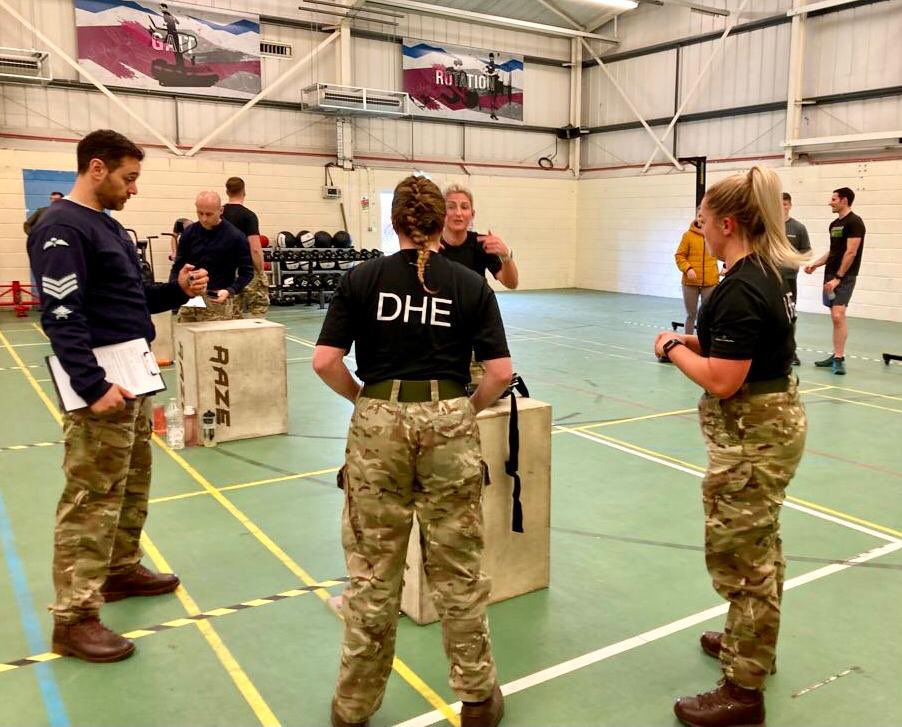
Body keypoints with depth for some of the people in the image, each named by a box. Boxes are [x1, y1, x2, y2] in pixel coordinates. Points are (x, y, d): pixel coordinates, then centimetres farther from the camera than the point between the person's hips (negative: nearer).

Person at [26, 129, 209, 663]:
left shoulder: (109, 225, 16)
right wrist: (93, 387, -25)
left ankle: (122, 570, 35)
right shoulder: (62, 229, -13)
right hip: (101, 383, -10)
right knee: (91, 501, -4)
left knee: (133, 486, 19)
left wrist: (178, 289, 4)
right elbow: (62, 318, -20)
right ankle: (75, 618, 4)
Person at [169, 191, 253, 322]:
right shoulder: (189, 233, 5)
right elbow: (178, 266, 10)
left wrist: (230, 291, -19)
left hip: (217, 303, -4)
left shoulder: (236, 237, -6)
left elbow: (246, 271, -3)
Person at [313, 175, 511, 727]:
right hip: (450, 424, 0)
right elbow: (501, 371, -3)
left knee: (373, 573, 11)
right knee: (458, 569, 12)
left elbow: (325, 361, -5)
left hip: (378, 425, 0)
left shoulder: (362, 279, 1)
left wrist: (367, 399, 10)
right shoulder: (471, 284, 2)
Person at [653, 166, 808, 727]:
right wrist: (697, 342, 5)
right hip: (776, 418, 10)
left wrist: (674, 349, -11)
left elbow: (721, 381, -25)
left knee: (738, 556, 1)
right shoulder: (767, 271, 6)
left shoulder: (740, 288, -24)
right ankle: (753, 644, 43)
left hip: (752, 434, -10)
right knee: (759, 549, 23)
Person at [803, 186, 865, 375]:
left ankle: (839, 359, -15)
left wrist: (838, 278, -19)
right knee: (835, 317, 10)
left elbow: (851, 252, -16)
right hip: (831, 275, 8)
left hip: (844, 277, -8)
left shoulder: (854, 222, -9)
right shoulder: (834, 224, 16)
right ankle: (836, 355, 16)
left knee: (838, 316, -17)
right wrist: (815, 264, 11)